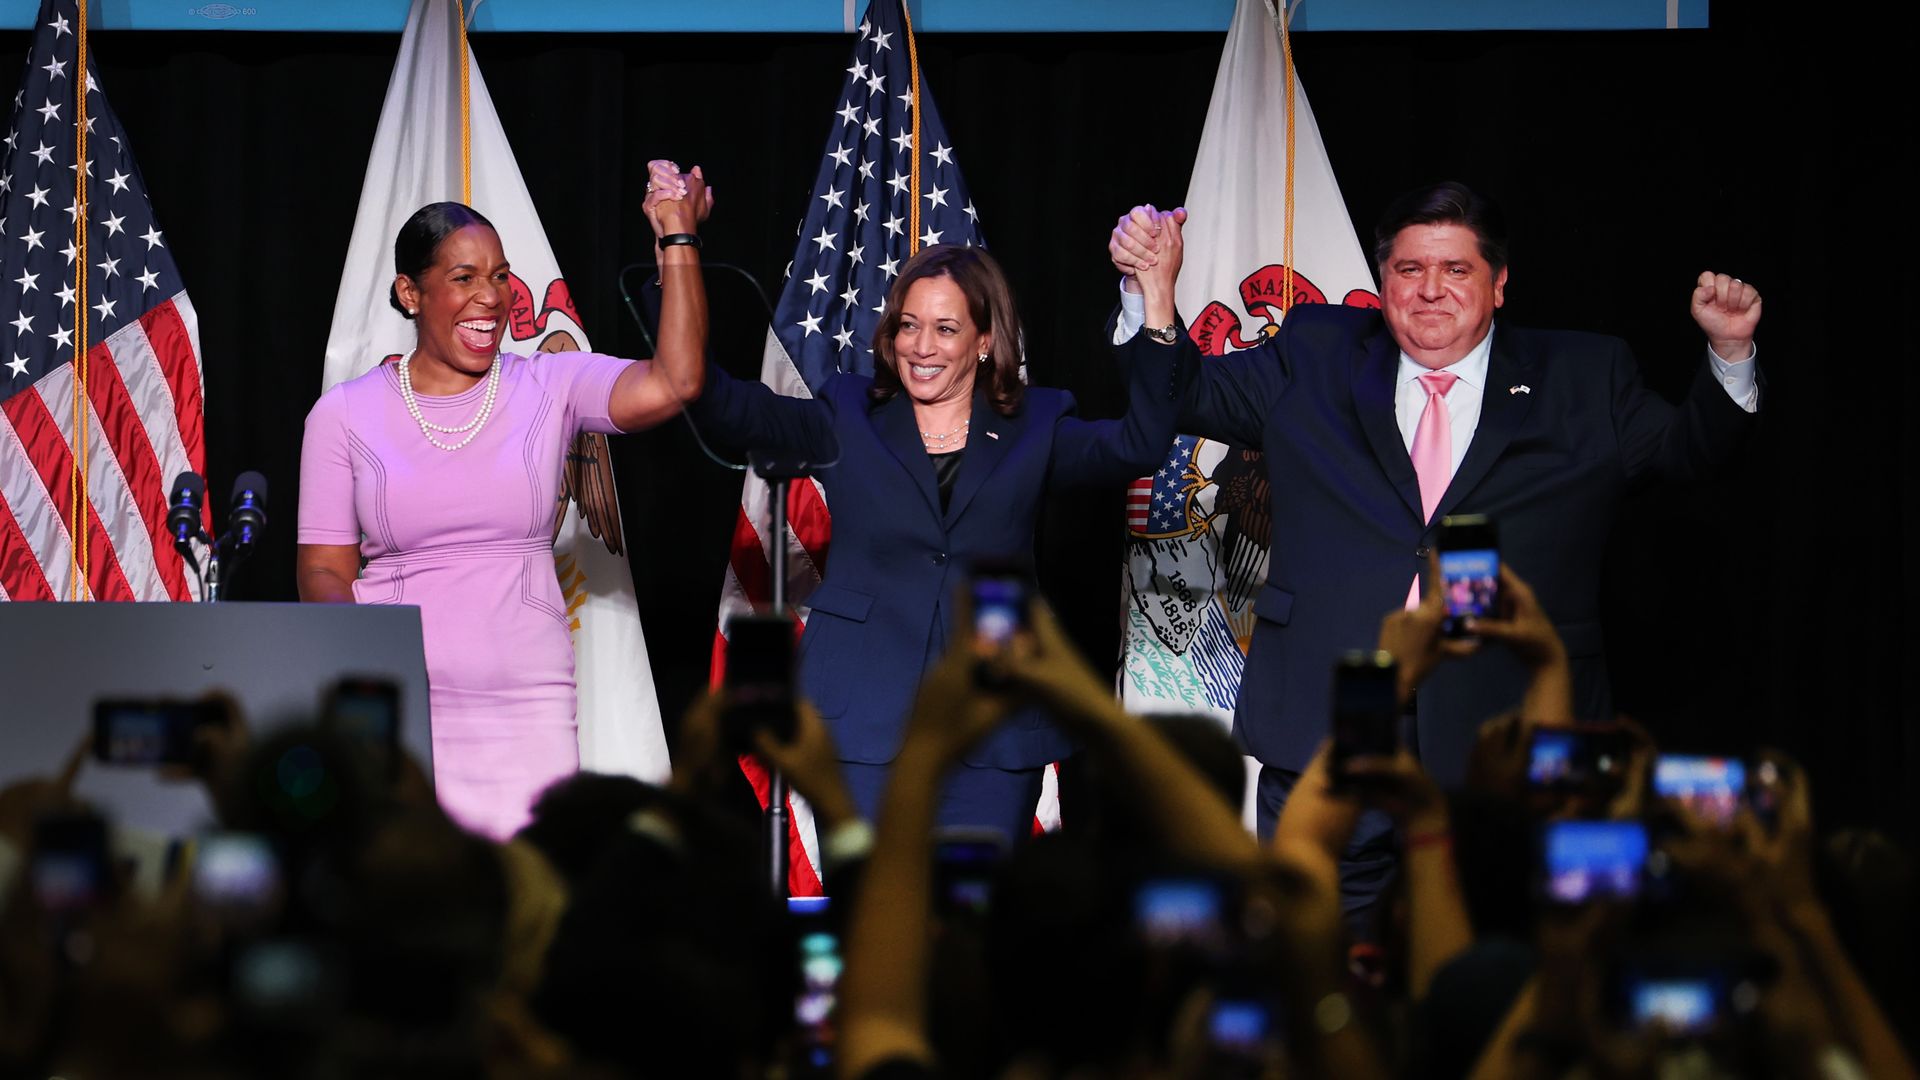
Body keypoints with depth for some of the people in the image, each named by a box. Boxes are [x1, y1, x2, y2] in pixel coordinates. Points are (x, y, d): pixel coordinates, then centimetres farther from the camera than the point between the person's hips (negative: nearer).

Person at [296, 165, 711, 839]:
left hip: (526, 708, 0)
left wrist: (678, 238, -9)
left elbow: (675, 383, -10)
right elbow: (324, 570, 6)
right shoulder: (344, 415, 7)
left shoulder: (548, 388, 6)